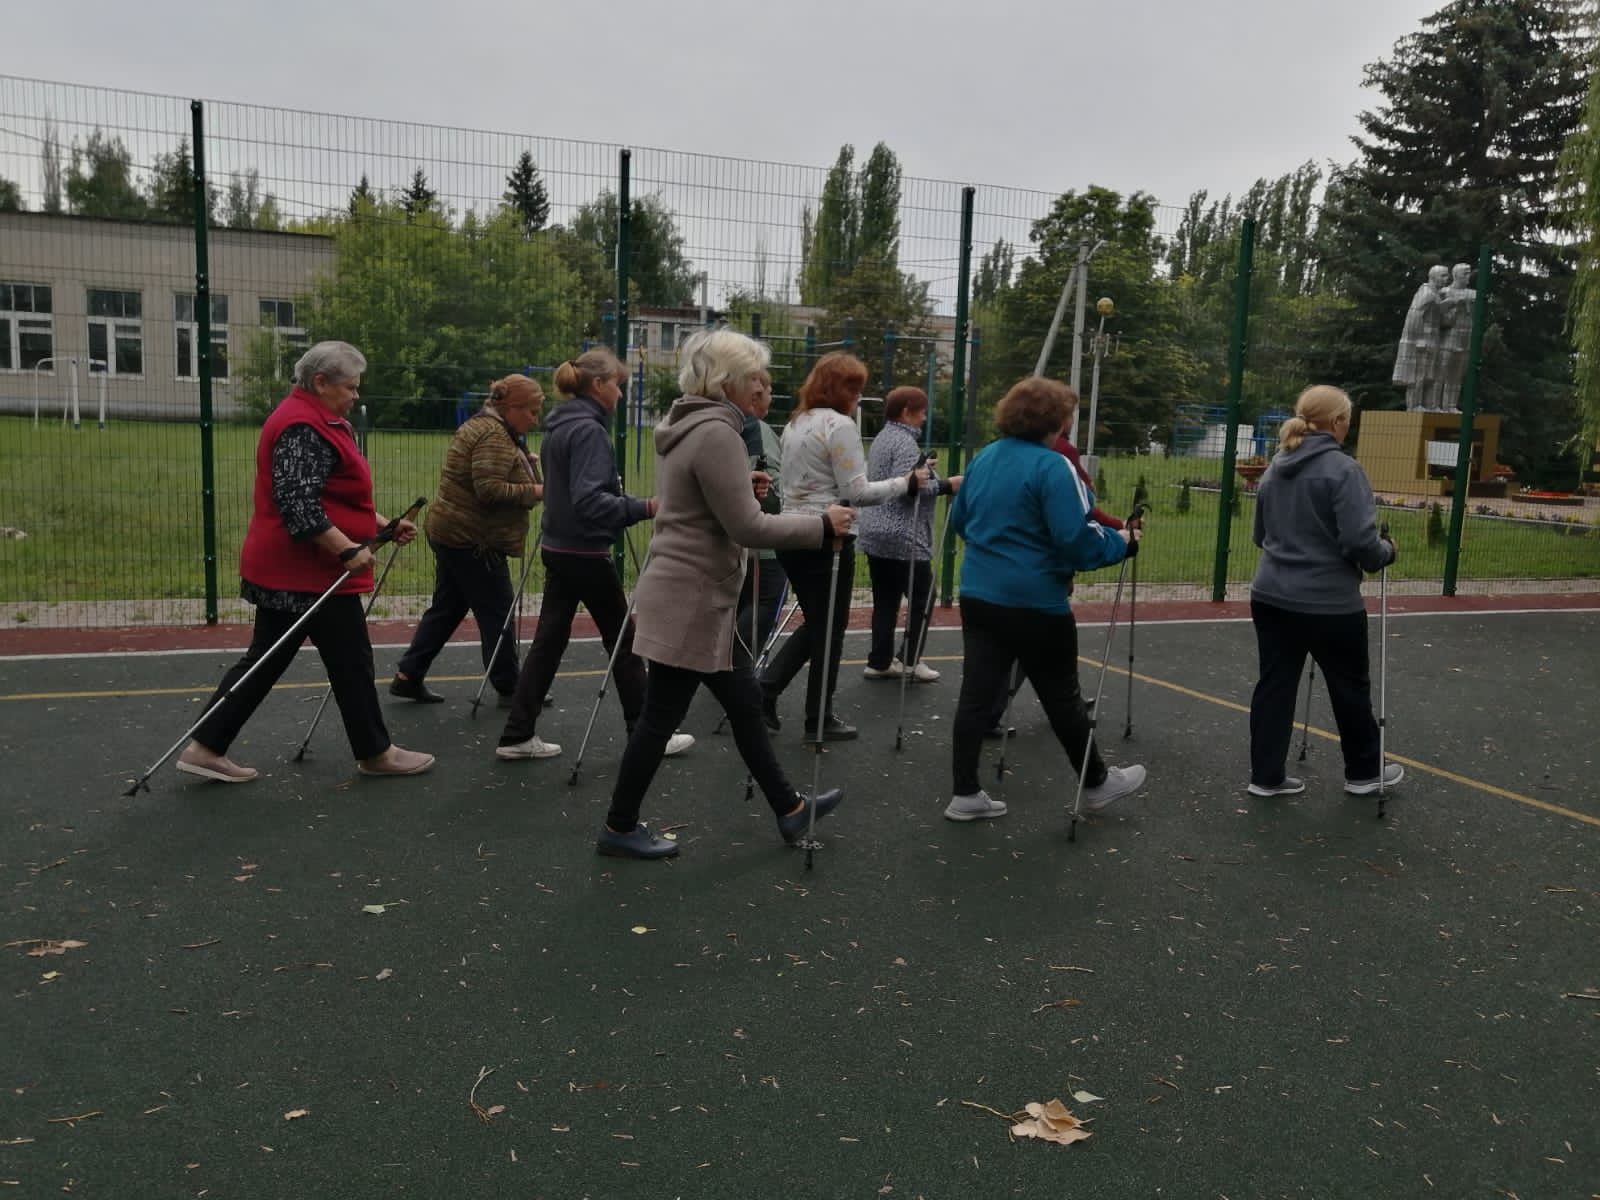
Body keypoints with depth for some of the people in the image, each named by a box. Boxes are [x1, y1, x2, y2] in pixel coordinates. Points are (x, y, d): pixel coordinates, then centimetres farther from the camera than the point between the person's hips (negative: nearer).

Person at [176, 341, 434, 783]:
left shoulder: (315, 420, 18)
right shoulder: (303, 428, -17)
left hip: (287, 570, 10)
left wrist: (385, 525, 19)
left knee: (265, 660, 13)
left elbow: (334, 498, 25)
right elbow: (298, 505, -26)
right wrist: (348, 550, -26)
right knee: (351, 660, 2)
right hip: (307, 571, -10)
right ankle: (375, 753, 15)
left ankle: (205, 748, 16)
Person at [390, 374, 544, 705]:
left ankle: (407, 676, 17)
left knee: (447, 609, 14)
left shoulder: (484, 426, 16)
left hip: (452, 533, 10)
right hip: (472, 540, -10)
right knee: (496, 614, -1)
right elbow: (489, 490, -26)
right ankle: (509, 688, 8)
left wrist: (533, 488, 12)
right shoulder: (493, 436, -17)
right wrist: (534, 492, -17)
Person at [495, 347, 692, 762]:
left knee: (548, 640, 10)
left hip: (558, 548, 9)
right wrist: (643, 508, -32)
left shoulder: (560, 425, 11)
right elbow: (589, 499, -27)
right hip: (586, 552, -9)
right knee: (623, 640, 4)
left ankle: (517, 735, 12)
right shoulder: (589, 429, -18)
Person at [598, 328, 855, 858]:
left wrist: (741, 485, 12)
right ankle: (619, 828, 17)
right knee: (661, 717, 2)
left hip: (696, 598, 10)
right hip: (689, 602, -10)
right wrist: (822, 525, -12)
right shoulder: (715, 433, -20)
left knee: (744, 703, 17)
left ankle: (788, 809, 28)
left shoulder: (685, 424, 12)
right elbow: (747, 527, -21)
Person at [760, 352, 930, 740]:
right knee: (829, 629, 5)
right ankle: (819, 720, 13)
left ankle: (765, 690, 10)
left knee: (814, 624, 19)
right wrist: (906, 482, -5)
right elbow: (856, 492, -15)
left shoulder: (795, 423, 14)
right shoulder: (840, 424, -13)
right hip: (826, 539, -8)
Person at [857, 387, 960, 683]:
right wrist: (945, 485, -14)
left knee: (885, 601, 10)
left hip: (876, 535, 9)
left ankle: (879, 661, 12)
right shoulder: (904, 441, -13)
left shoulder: (883, 437, 17)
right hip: (904, 538, -9)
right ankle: (910, 659, 4)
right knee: (921, 597, 2)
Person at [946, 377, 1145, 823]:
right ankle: (1096, 783, 28)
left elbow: (959, 520, 20)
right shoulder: (1052, 467, -16)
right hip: (1034, 602, -7)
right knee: (1062, 698, 9)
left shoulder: (984, 458, 8)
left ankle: (965, 795, 11)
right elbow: (1076, 539, -22)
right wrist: (1120, 541, -6)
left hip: (979, 595, 7)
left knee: (976, 695, 7)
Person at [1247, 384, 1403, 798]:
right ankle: (1363, 772, 28)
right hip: (1329, 603, -6)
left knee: (1274, 685, 9)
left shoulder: (1275, 469, 8)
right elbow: (1359, 539, -20)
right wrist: (1386, 552, -1)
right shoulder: (1343, 469, -15)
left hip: (1272, 597, 6)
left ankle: (1266, 775, 12)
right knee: (1350, 687, 12)